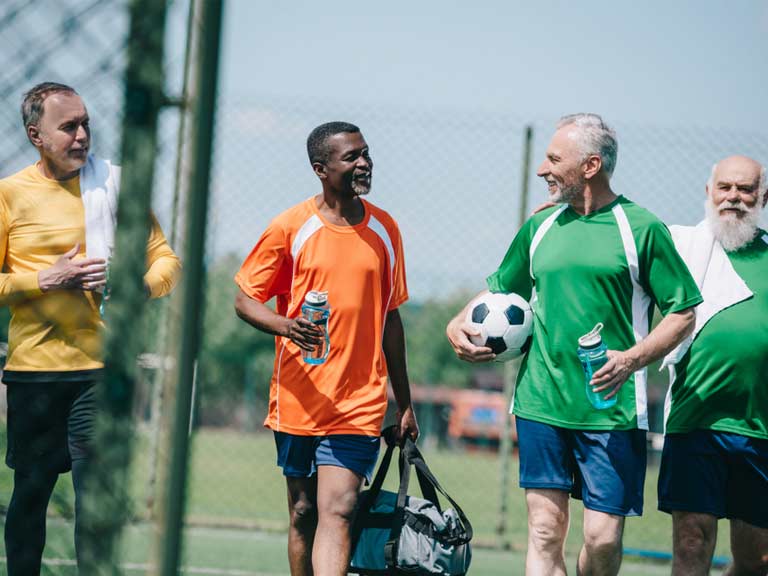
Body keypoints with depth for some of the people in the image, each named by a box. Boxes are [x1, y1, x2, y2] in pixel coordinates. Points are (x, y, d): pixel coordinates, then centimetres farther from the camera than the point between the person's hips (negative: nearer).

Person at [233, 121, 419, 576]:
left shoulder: (384, 229, 8)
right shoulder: (291, 227, -2)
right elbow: (246, 300, 1)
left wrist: (405, 404, 17)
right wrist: (286, 326, -21)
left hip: (361, 403, 0)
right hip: (298, 399, 0)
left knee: (337, 511, -13)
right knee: (303, 513, 9)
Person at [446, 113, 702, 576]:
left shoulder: (641, 228, -1)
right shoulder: (541, 226, 13)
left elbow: (683, 313, 0)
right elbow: (501, 291, 26)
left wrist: (632, 359, -15)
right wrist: (459, 325, 6)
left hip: (612, 409, -4)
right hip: (541, 403, 4)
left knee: (604, 537, -5)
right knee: (545, 532, -2)